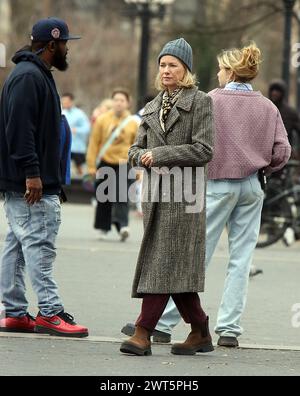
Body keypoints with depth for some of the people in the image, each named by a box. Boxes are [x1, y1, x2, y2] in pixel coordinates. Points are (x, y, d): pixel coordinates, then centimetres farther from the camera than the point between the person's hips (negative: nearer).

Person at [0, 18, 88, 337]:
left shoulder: (37, 75, 19)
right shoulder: (28, 76, -14)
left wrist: (42, 174, 20)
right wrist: (31, 173, -25)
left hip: (28, 180, 11)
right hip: (30, 183, -11)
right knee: (39, 244, -10)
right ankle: (49, 312, -10)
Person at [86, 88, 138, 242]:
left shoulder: (132, 123, 3)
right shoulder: (102, 120, 0)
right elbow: (94, 143, 2)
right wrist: (91, 165, -2)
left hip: (123, 165, -1)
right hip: (105, 163, 1)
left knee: (122, 195, -16)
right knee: (103, 198, 7)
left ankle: (123, 225, -23)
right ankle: (103, 228, 19)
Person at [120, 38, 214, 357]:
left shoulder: (200, 103, -2)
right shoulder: (153, 107, 18)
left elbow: (204, 150, -10)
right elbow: (136, 149, 18)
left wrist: (160, 154, -12)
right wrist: (143, 157, -6)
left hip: (184, 191, -7)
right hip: (156, 191, 7)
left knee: (165, 262, -11)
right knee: (175, 269, 7)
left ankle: (143, 333, -14)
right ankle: (200, 333, 17)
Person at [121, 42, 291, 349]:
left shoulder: (212, 100, -6)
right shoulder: (268, 107, 6)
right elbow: (282, 152, 3)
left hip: (218, 183, -4)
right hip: (251, 187, 4)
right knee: (241, 258, 6)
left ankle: (162, 323, -2)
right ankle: (229, 329, 5)